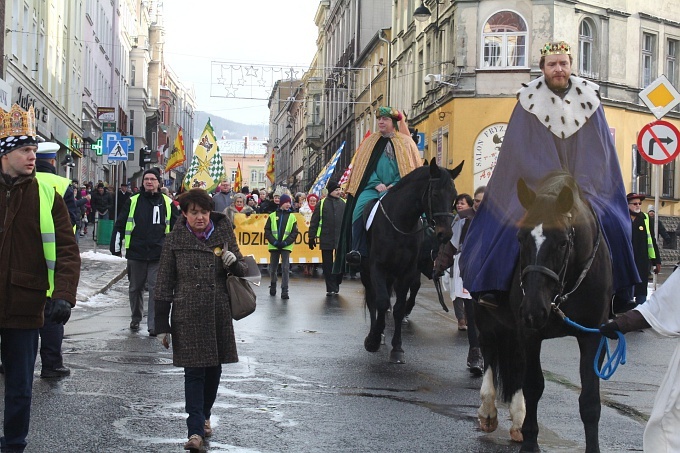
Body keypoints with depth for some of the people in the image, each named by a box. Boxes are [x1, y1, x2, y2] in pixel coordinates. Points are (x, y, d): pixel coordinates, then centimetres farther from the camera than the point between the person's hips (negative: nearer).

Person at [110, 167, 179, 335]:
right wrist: (116, 245, 1)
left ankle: (153, 325, -2)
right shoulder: (133, 201, 6)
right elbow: (120, 224, 7)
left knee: (156, 289, -5)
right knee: (135, 288, 13)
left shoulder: (167, 203, 6)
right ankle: (136, 318, 32)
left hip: (159, 255, -1)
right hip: (136, 253, 1)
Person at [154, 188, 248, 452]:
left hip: (219, 316, 3)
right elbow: (164, 285, 1)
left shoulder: (223, 234, 3)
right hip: (188, 317, -3)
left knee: (214, 370, 13)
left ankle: (204, 415, 34)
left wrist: (233, 262, -14)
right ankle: (195, 430, -6)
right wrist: (162, 324, -1)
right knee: (194, 371, -6)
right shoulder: (175, 241, -2)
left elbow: (242, 270, 11)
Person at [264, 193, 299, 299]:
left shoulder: (292, 217, 4)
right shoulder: (272, 215, 4)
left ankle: (284, 291, -10)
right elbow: (267, 231, 2)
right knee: (273, 268, 11)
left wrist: (286, 242, -10)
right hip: (274, 246, 1)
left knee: (285, 268, -10)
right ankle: (273, 286, 31)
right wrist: (274, 242, -9)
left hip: (286, 247, -1)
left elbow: (294, 233, 2)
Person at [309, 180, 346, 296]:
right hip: (326, 240, -1)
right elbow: (314, 221, 3)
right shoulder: (322, 203, 2)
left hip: (341, 239, 1)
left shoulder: (344, 203, 7)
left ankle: (336, 285, 22)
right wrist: (312, 237, -1)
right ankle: (330, 288, 9)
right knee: (327, 265, 3)